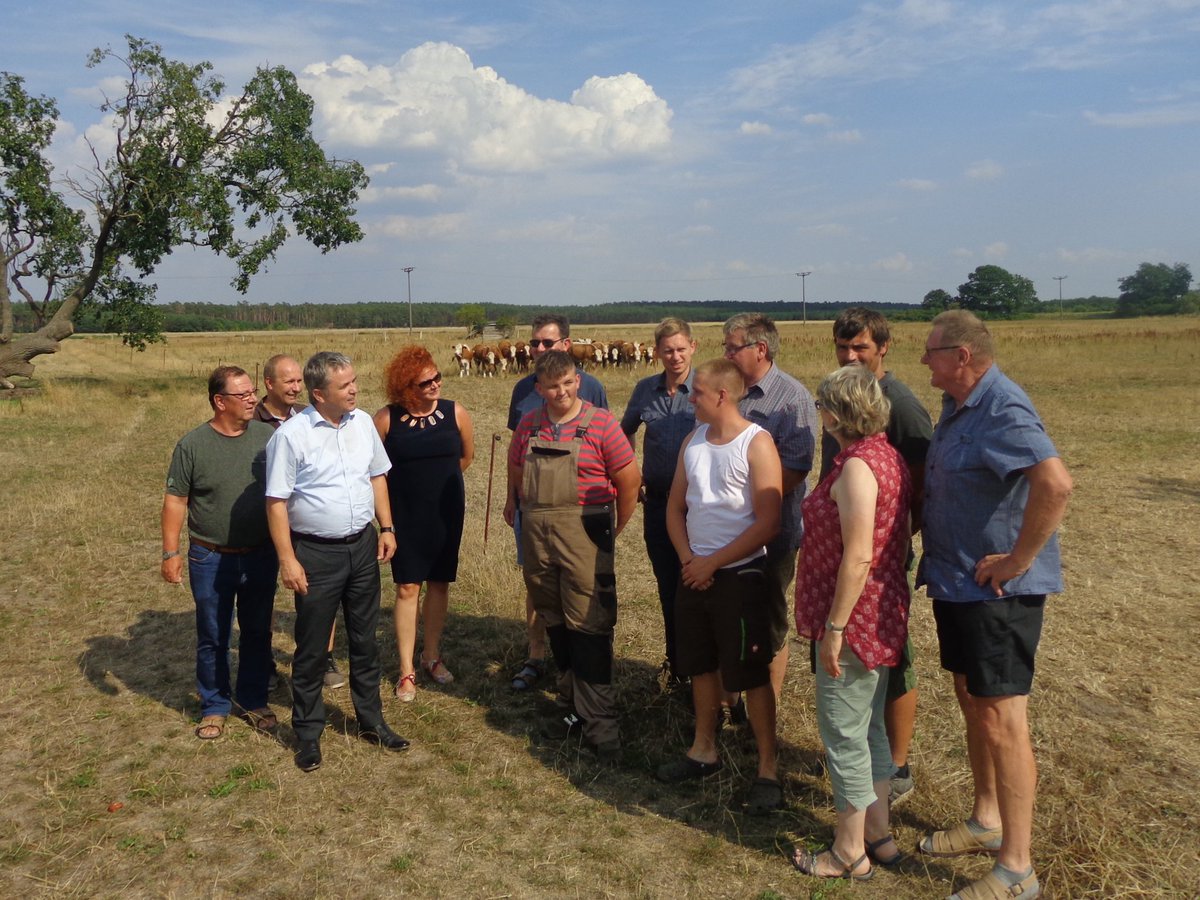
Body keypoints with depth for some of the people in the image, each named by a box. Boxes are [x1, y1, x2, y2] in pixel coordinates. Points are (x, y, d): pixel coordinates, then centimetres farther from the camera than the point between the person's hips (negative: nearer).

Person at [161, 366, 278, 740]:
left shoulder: (267, 437, -3)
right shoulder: (193, 445, -9)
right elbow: (175, 500, -4)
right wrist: (170, 553, -7)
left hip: (261, 556, 2)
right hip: (211, 559, -2)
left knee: (257, 633, 14)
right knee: (212, 638, 11)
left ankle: (254, 700, 31)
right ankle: (215, 707, 27)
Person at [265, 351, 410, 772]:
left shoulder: (363, 422, 1)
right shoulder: (291, 435, -15)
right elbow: (276, 501, -13)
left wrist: (386, 527, 7)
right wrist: (287, 559, -15)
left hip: (363, 546, 5)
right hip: (316, 552, -5)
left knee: (364, 638, 17)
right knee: (312, 647, 7)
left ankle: (371, 720, 32)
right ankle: (307, 733, 23)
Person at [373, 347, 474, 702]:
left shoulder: (455, 413, -4)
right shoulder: (387, 418, -10)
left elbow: (467, 455, 11)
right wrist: (409, 483, 8)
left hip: (446, 513, 2)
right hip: (404, 515, -2)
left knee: (439, 584, 11)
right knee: (408, 587, 0)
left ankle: (432, 656, 27)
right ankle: (406, 669, 9)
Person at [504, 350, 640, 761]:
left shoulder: (600, 423, -7)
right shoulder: (528, 425, 7)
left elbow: (630, 479, -4)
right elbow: (516, 473, 22)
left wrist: (615, 529, 3)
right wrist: (522, 509, 25)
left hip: (584, 534, -5)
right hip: (537, 537, 5)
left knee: (589, 626, -7)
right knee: (555, 624, 13)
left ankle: (600, 722, 2)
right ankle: (574, 707, 27)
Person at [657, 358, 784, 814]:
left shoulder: (756, 444, -14)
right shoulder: (693, 440, 6)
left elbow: (768, 523, -18)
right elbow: (675, 507, 11)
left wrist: (712, 563, -15)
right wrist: (687, 559, -5)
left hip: (739, 575, -6)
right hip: (694, 572, 6)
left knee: (752, 673, 2)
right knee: (701, 664, 17)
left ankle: (768, 769, 15)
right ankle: (704, 750, 34)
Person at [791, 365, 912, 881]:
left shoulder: (857, 466, -21)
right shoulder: (888, 457, 8)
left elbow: (858, 557, -25)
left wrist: (834, 627, -20)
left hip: (854, 620, -10)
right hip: (884, 616, 10)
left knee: (843, 734, 4)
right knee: (869, 726, 20)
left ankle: (850, 853, 18)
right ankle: (878, 834, 33)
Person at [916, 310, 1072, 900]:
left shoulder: (1002, 410, -21)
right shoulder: (957, 405, 10)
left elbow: (1055, 483, -35)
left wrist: (1018, 560, -26)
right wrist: (939, 560, 13)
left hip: (997, 592, -10)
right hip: (956, 584, 10)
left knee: (1001, 719, -2)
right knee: (971, 702, 20)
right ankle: (986, 821, 37)